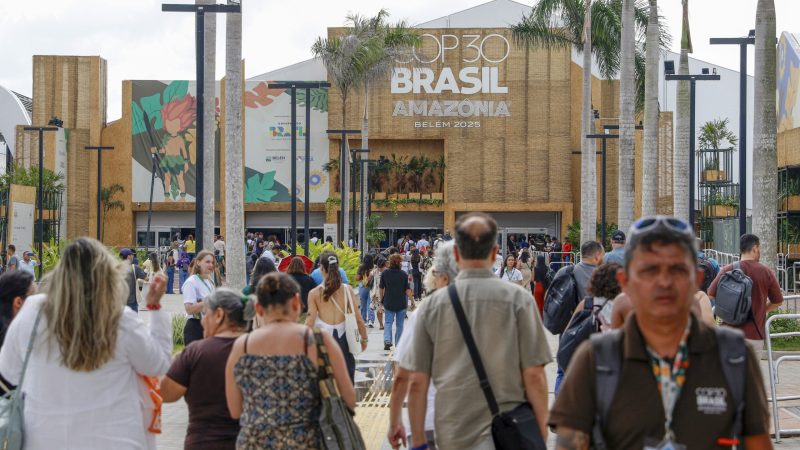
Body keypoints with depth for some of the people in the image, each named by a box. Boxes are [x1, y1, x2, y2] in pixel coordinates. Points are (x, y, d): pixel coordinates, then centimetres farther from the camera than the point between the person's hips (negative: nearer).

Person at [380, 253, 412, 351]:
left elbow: (381, 288, 3)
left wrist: (382, 299, 15)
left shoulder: (385, 273, -5)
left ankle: (387, 340, -16)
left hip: (388, 302, 1)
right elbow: (408, 290, -9)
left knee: (388, 322, 7)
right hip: (401, 303, -1)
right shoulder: (404, 274, -9)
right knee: (399, 324, 11)